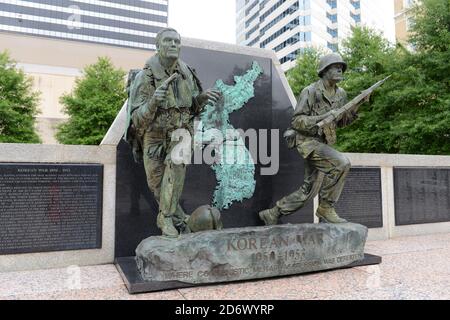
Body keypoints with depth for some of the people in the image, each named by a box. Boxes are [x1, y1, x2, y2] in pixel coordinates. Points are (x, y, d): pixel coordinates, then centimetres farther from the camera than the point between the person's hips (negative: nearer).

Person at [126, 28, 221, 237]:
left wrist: (202, 98, -18)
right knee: (157, 184, 5)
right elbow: (138, 120, -24)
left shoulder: (186, 73, -8)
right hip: (153, 135, -1)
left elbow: (192, 107, 5)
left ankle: (166, 217, -19)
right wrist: (153, 101, -43)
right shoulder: (145, 78, -20)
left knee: (177, 161, -29)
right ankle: (178, 217, 30)